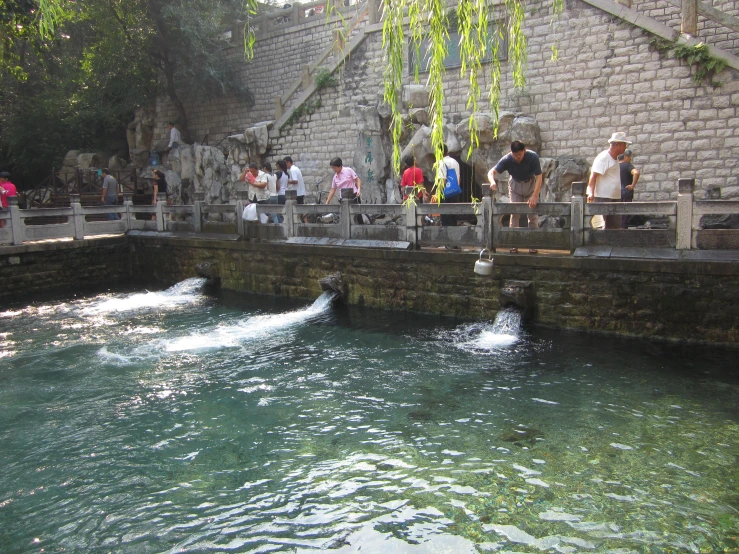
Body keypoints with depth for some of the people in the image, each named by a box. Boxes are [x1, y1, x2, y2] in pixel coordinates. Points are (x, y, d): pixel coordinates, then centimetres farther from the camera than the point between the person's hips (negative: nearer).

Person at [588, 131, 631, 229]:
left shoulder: (616, 158, 17)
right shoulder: (603, 158, -12)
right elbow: (593, 176, -21)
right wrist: (591, 193, -33)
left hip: (615, 198, 10)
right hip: (602, 198, -10)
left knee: (616, 226, 7)